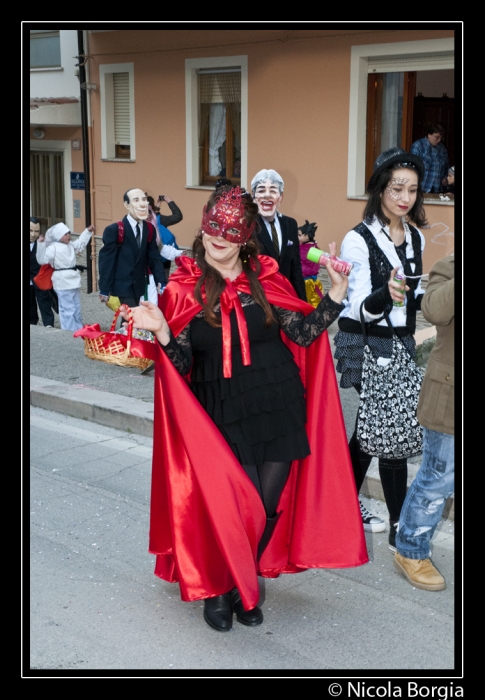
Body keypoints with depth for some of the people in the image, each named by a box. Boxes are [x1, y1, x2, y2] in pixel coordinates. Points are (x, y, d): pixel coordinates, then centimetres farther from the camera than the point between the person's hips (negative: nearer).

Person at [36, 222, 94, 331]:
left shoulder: (70, 245, 12)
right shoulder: (53, 248, -16)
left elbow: (80, 243, 31)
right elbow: (42, 260, -24)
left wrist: (88, 231, 31)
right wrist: (41, 244, -34)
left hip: (73, 280, 9)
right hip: (63, 282, -9)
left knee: (76, 309, 17)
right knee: (68, 310, -7)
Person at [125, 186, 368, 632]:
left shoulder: (265, 277, 2)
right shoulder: (183, 289, -3)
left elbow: (302, 334, 0)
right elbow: (181, 364, -4)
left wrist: (336, 293, -9)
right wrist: (162, 332, -22)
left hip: (280, 408, 2)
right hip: (223, 416, -2)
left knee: (270, 505, 6)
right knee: (241, 507, -4)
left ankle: (245, 581, 32)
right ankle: (218, 588, 24)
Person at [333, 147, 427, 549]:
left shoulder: (416, 238, 6)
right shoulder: (359, 240, -15)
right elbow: (360, 308, -18)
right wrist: (385, 294, -37)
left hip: (401, 343, 7)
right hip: (367, 345, -7)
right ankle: (398, 528, 4)